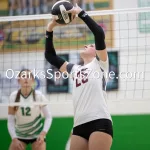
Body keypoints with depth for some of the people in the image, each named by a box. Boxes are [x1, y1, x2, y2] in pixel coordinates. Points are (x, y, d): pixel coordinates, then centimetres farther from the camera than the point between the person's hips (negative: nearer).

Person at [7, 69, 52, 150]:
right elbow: (10, 121, -8)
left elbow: (48, 117, -9)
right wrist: (14, 138, -17)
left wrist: (43, 133, -21)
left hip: (37, 134, -1)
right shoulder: (13, 96, -11)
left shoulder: (39, 95, -14)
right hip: (19, 135, 1)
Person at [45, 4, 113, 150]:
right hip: (79, 125, 6)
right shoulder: (75, 69, 27)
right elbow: (50, 56, 28)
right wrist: (49, 30, 19)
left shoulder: (99, 64, 11)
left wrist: (81, 13, -1)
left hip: (99, 122, -6)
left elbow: (99, 33, -2)